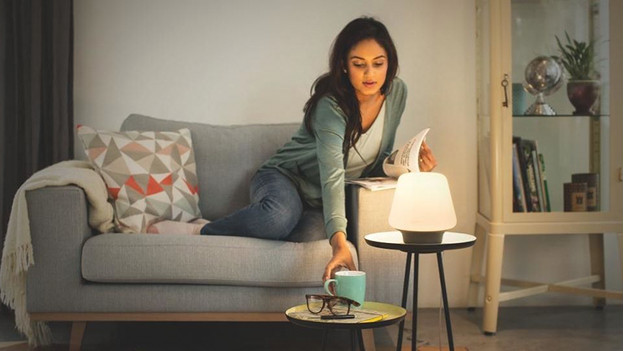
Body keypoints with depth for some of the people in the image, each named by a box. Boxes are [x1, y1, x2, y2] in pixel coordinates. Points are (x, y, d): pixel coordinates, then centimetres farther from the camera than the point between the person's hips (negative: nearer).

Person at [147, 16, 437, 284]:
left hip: (319, 201, 6)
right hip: (285, 177, -6)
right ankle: (197, 231, -17)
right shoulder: (330, 105, -27)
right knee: (279, 217, -42)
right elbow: (332, 176, -39)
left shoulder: (396, 93, -7)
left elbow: (379, 161, 5)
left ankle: (203, 230, -10)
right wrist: (339, 242, -53)